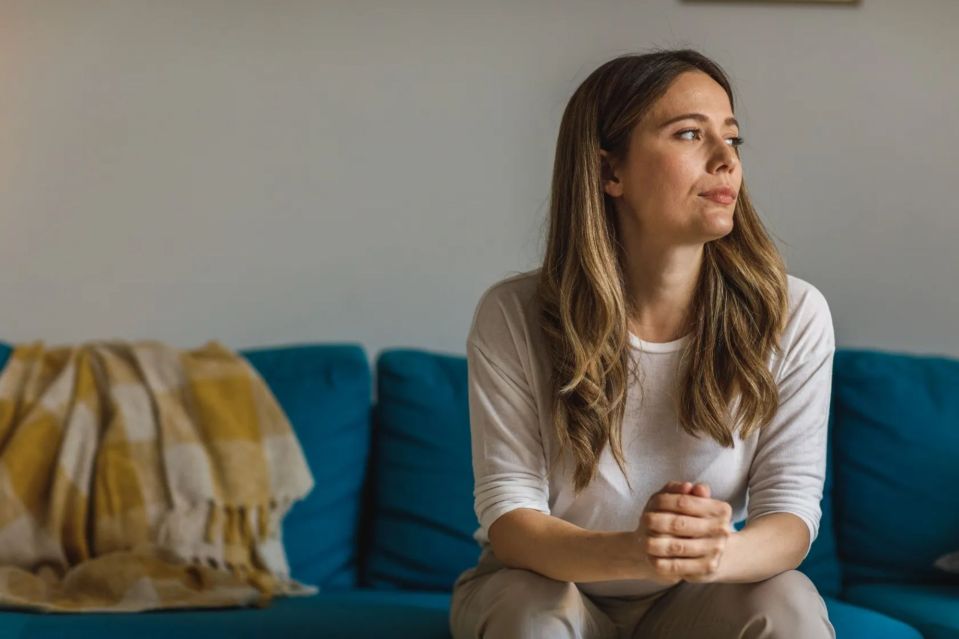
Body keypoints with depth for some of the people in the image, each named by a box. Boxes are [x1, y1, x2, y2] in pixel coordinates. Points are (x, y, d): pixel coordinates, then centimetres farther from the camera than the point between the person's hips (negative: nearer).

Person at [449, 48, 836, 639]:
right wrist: (630, 553, -40)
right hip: (550, 581, -1)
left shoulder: (794, 315, -13)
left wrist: (719, 554, -39)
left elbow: (792, 505, -13)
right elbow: (507, 513, -17)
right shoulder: (513, 317, -16)